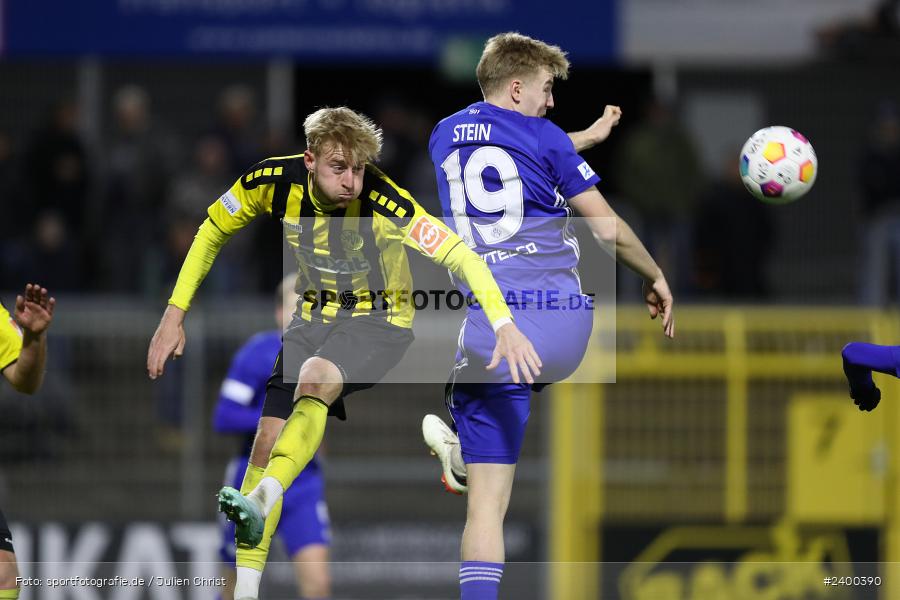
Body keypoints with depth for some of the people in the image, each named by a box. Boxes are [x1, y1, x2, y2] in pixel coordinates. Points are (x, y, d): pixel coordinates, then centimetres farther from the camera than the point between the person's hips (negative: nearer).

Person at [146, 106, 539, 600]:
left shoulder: (382, 200, -28)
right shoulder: (275, 181, -16)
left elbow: (460, 256, -33)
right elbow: (213, 231, 3)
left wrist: (504, 324, -47)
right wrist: (175, 314, 1)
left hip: (379, 319, -4)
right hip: (314, 317, 4)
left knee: (316, 375, -35)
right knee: (268, 438, -6)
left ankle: (261, 500, -51)